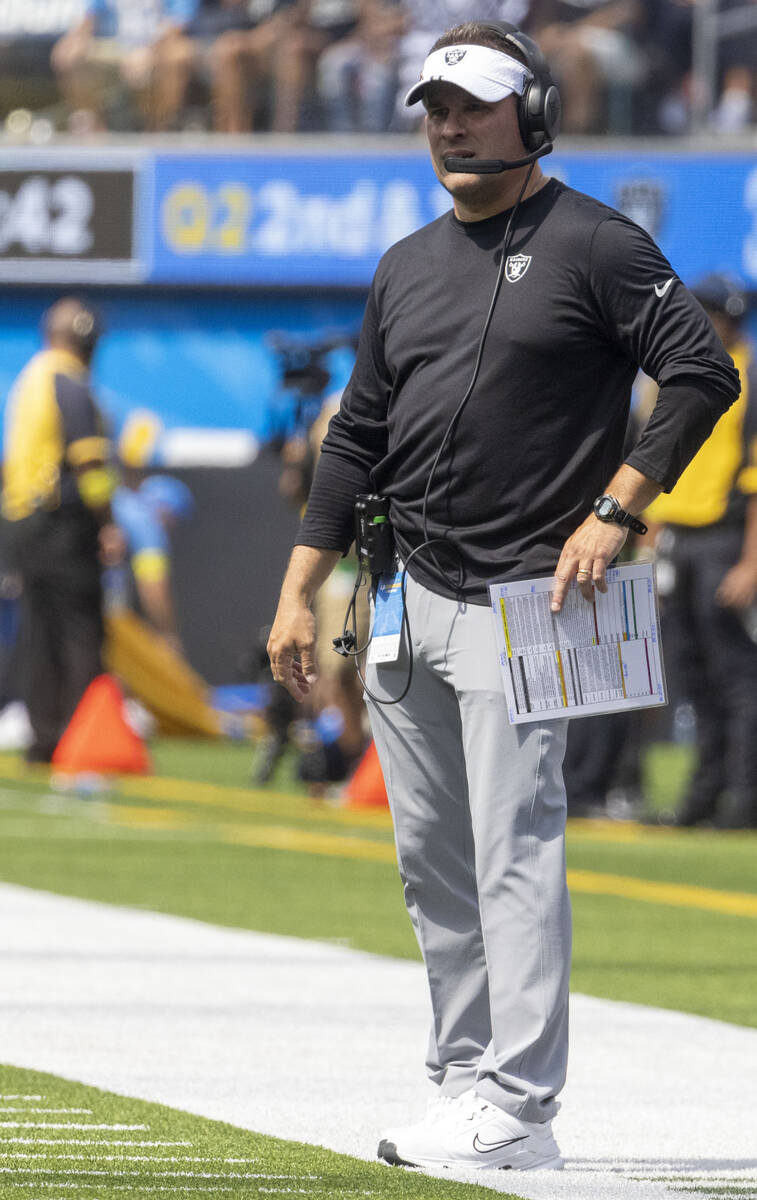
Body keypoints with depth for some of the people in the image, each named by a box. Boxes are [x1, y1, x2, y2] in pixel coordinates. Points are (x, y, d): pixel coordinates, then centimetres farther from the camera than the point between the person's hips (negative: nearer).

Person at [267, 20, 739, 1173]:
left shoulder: (594, 244, -5)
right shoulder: (408, 267, 17)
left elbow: (702, 372, -11)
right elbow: (358, 439, 19)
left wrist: (614, 509, -18)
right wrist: (299, 592, 13)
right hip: (407, 602, 8)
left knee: (513, 849, -13)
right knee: (432, 861, 8)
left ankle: (518, 1109, -16)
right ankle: (465, 1083, 14)